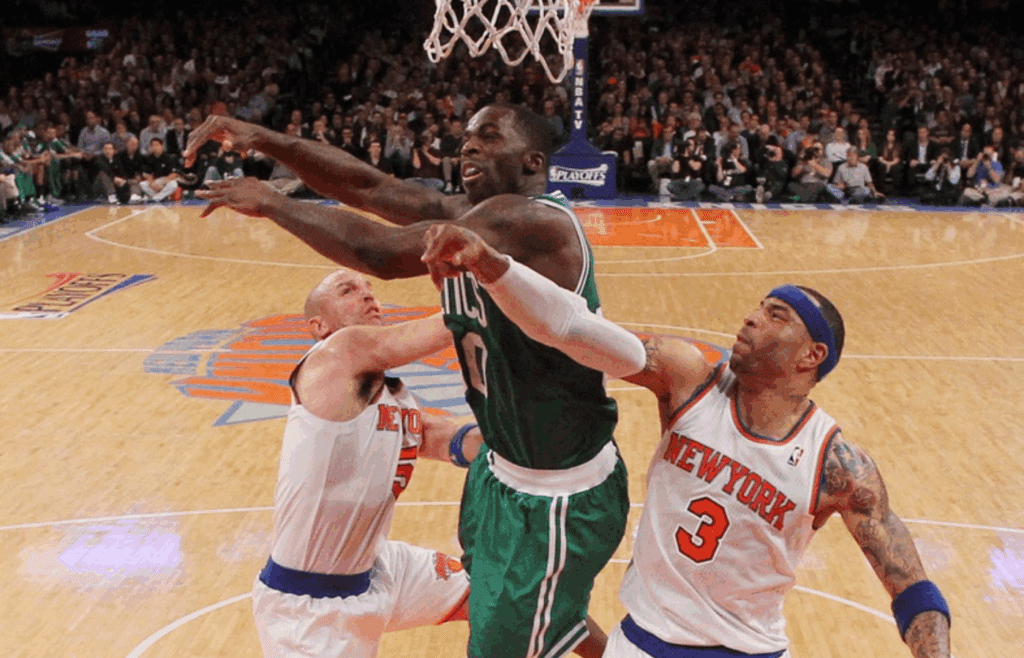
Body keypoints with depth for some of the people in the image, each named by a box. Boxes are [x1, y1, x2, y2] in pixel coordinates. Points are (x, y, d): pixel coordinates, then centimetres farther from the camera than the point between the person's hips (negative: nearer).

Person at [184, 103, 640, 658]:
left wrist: (270, 202, -21)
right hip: (504, 468, 9)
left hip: (560, 498, -9)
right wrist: (263, 139, -16)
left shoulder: (537, 222, -27)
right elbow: (367, 186, -3)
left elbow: (381, 252, -33)